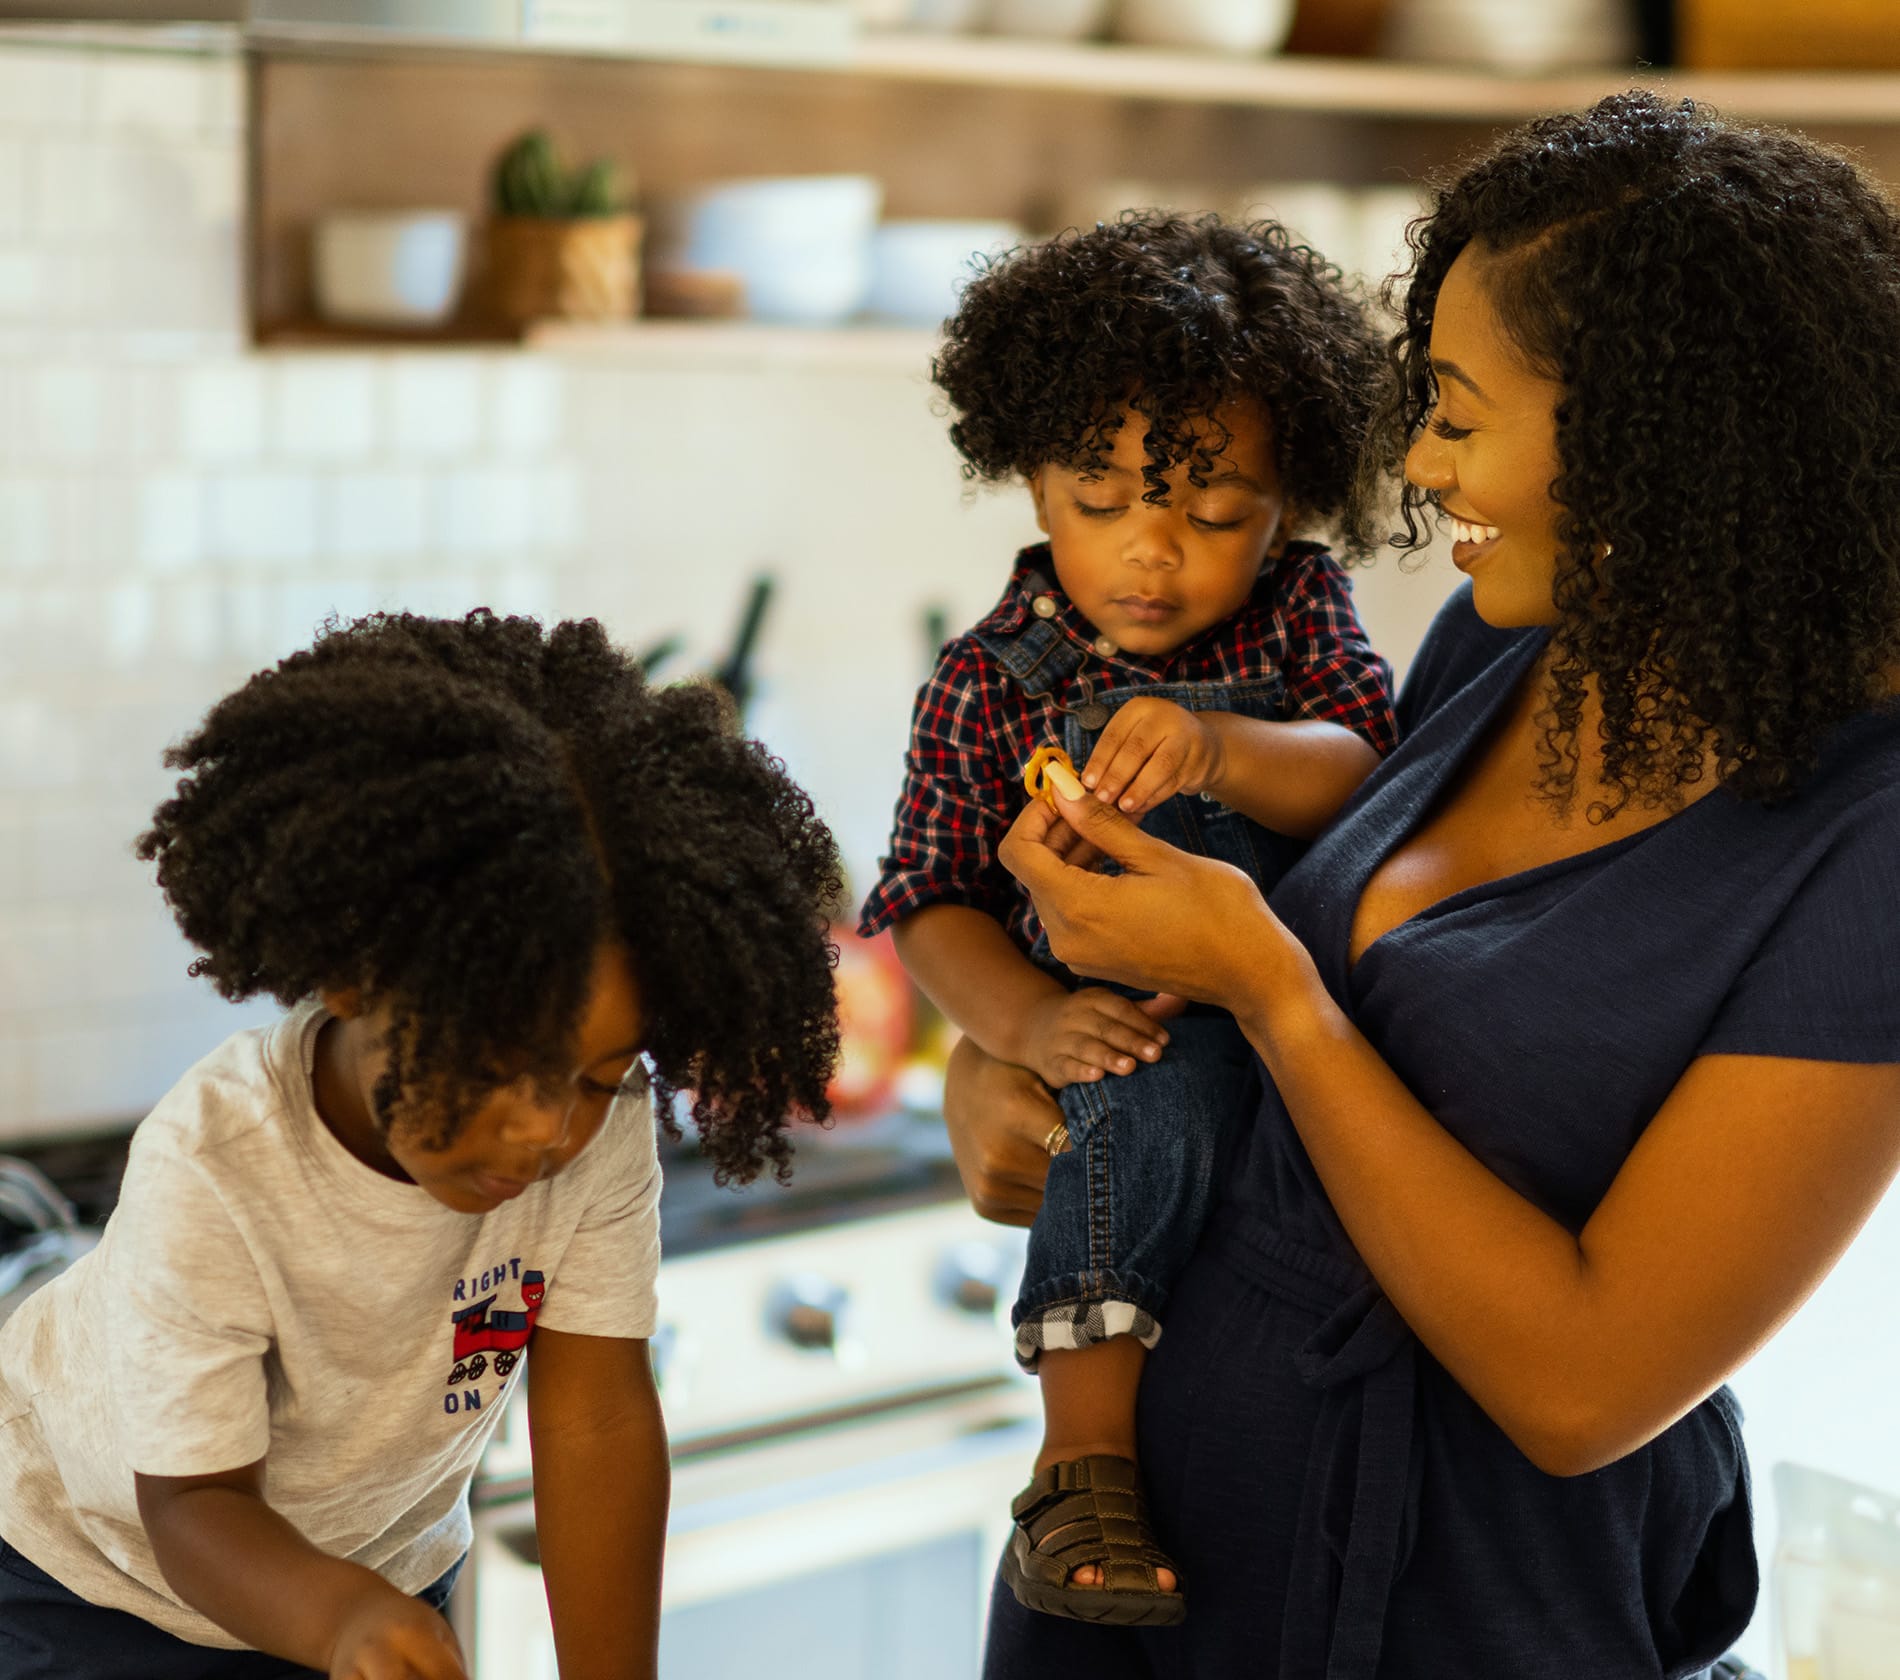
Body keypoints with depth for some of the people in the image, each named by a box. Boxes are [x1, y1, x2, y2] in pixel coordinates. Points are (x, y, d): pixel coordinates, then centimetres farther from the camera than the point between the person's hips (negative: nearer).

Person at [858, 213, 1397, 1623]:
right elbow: (933, 904, 0)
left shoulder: (1302, 609, 7)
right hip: (1137, 1028, -4)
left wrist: (1225, 751, -31)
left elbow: (1365, 777, -9)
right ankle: (1088, 1443, -30)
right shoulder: (990, 681, 4)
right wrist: (1029, 1020, -21)